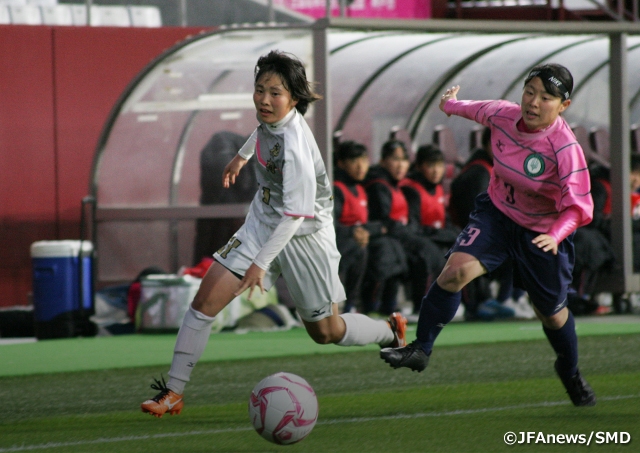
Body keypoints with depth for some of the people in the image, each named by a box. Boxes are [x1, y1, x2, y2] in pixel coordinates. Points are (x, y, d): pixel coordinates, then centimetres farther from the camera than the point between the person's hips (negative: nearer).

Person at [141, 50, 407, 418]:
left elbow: (295, 214, -31)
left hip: (302, 236, -7)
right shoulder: (271, 119, -10)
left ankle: (391, 333, 40)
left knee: (326, 332, 10)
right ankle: (173, 393, -5)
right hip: (263, 224, 7)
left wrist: (261, 263, -33)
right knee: (206, 299, -9)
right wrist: (242, 156, 34)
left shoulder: (294, 147, -32)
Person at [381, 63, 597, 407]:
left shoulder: (565, 149, -29)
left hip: (542, 232, -3)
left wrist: (555, 236, -49)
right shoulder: (502, 115, -15)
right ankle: (420, 349, -11)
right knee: (456, 269, -23)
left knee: (550, 311, 15)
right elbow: (478, 109, 10)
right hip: (497, 213, 3)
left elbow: (577, 207, -30)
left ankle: (570, 372, 45)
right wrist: (452, 104, 30)